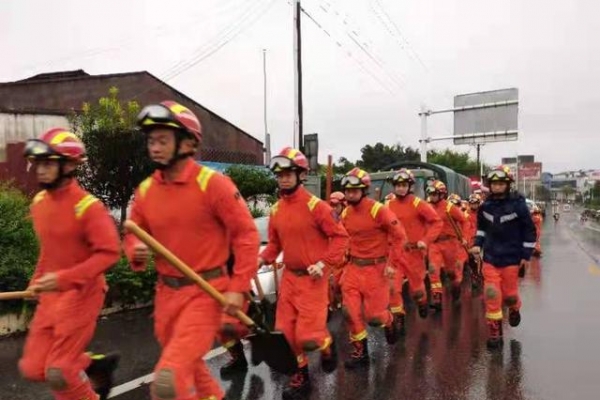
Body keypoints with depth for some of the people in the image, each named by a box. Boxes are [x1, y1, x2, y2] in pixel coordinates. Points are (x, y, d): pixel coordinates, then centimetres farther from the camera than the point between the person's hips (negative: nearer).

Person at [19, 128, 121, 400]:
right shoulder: (39, 202, 4)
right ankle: (98, 366, 30)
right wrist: (38, 280, 13)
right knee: (33, 368, 10)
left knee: (59, 372, 0)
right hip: (50, 296, 8)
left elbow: (108, 253, -23)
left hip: (80, 295, -7)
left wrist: (64, 278, -27)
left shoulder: (88, 207, -20)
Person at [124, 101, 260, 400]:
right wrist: (136, 251, -11)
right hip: (167, 292, 7)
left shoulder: (212, 184, -15)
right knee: (186, 366, 24)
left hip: (206, 293, -6)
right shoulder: (145, 191, 1)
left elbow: (246, 234, -13)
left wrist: (237, 287, -16)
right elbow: (134, 234, 13)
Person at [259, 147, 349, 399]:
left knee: (308, 335, -4)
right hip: (289, 277, 6)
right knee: (286, 331, 10)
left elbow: (340, 236, -11)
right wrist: (262, 259, -5)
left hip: (313, 278, -6)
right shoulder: (276, 210, 4)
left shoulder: (316, 206, -14)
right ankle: (300, 377, 31)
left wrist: (324, 262, -19)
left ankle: (327, 346, 32)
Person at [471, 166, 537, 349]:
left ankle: (515, 309, 45)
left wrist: (526, 254, -5)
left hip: (511, 258, -2)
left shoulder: (518, 204, -10)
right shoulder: (485, 206, 1)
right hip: (490, 257, 2)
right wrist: (477, 244, 4)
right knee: (492, 295, -3)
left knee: (509, 294, 9)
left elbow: (530, 231, -4)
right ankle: (494, 332, 9)